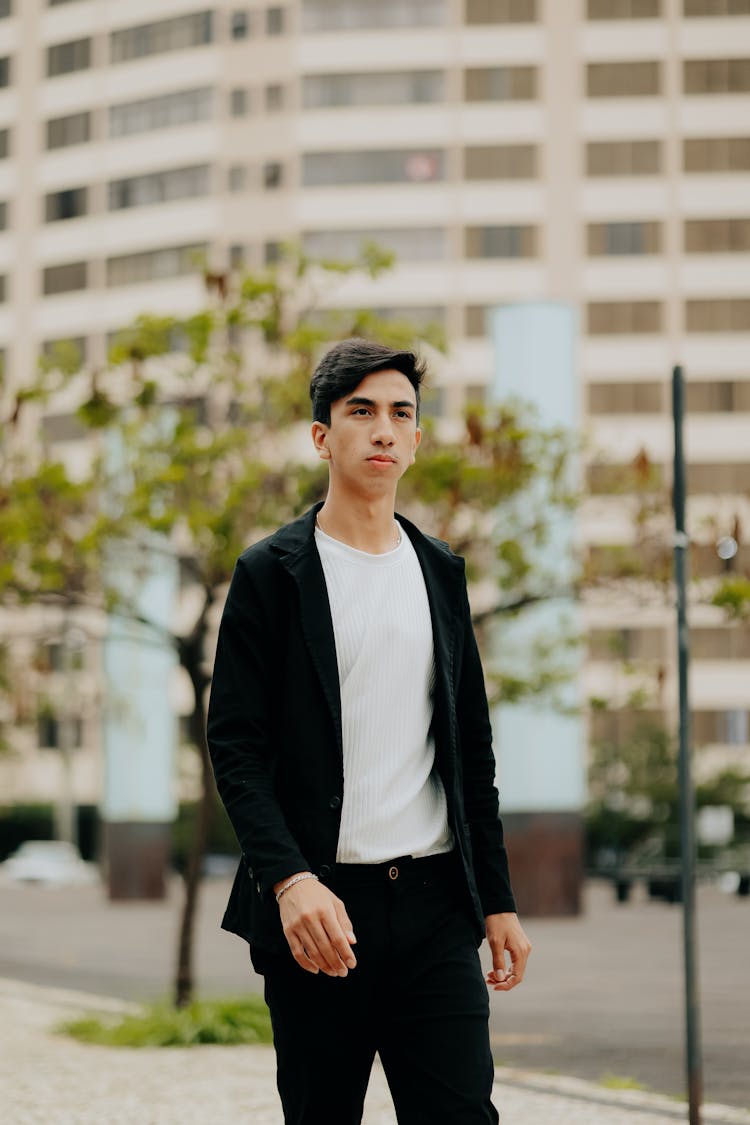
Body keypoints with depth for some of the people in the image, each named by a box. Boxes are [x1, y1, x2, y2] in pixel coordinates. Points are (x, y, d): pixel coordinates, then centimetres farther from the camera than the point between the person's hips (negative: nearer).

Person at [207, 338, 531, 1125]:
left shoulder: (440, 572, 14)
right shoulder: (272, 573, 0)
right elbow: (236, 749, -6)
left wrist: (497, 899, 13)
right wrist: (290, 881, -20)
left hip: (433, 903, 3)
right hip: (318, 909, -3)